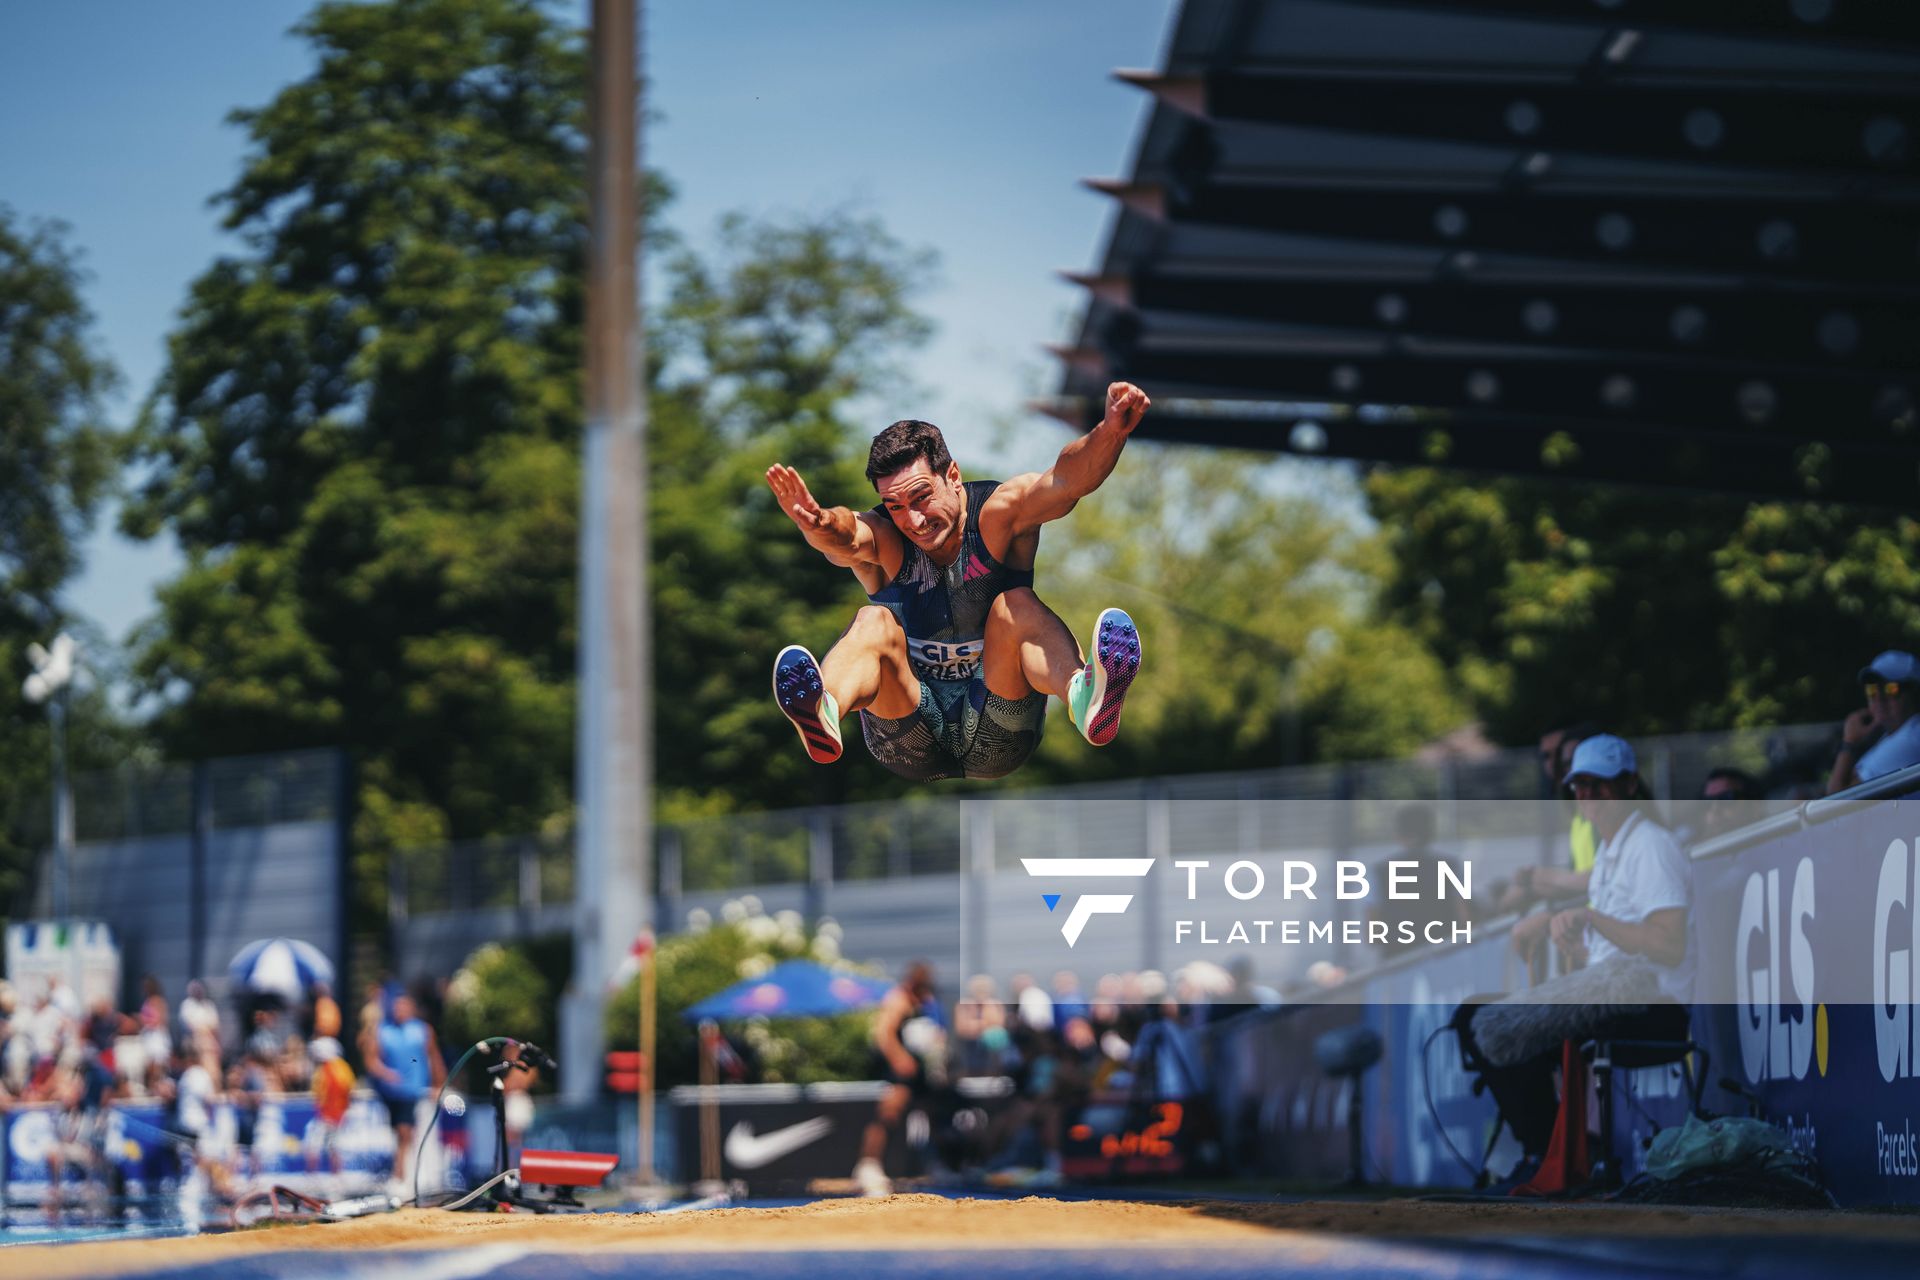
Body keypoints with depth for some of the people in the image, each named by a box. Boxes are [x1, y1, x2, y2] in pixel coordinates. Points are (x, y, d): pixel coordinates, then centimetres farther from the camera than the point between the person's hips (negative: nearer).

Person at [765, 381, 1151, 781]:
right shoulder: (882, 537, -8)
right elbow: (846, 538, -34)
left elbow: (1066, 481, -29)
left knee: (1016, 606, -24)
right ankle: (823, 712, -60)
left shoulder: (997, 513, -9)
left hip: (994, 742, -1)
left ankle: (1084, 699, -59)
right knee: (874, 622, -24)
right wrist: (819, 525, -59)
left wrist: (1111, 432, -50)